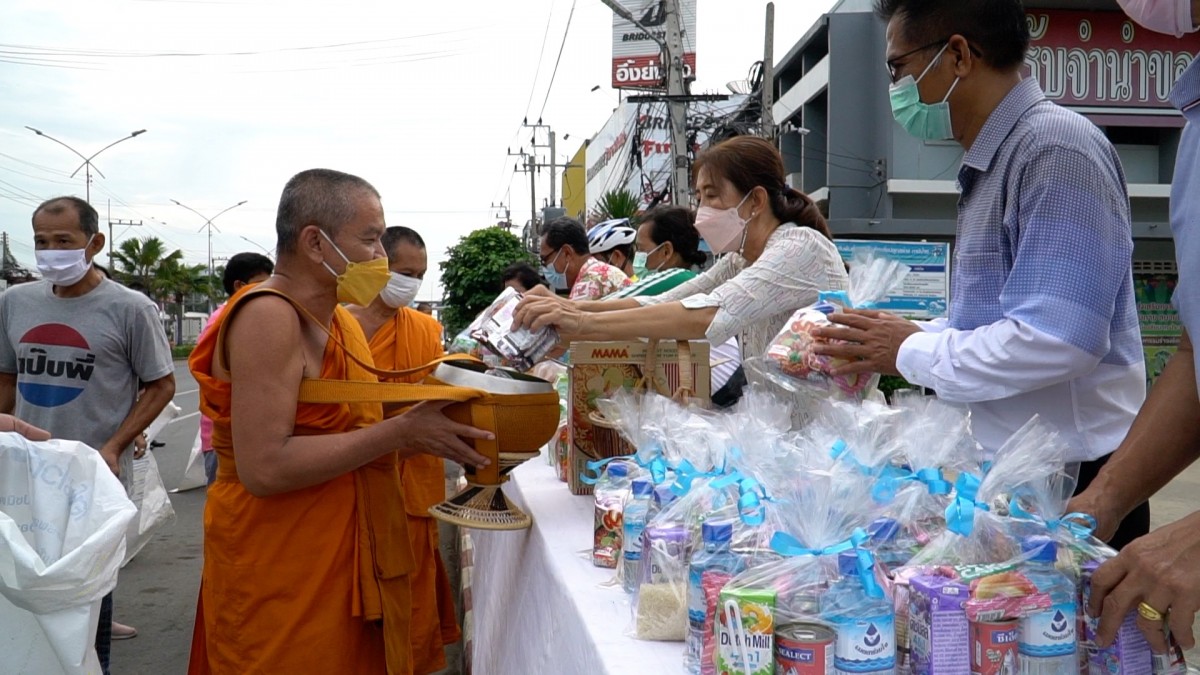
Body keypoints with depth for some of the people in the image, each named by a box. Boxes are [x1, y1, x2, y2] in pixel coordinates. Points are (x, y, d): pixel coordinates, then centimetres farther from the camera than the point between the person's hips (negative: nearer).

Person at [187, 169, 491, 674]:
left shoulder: (340, 320, 10)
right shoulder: (267, 316, -18)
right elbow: (264, 468, -26)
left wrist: (426, 430, -2)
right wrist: (401, 431, -23)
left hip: (349, 566, 8)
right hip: (282, 580, -8)